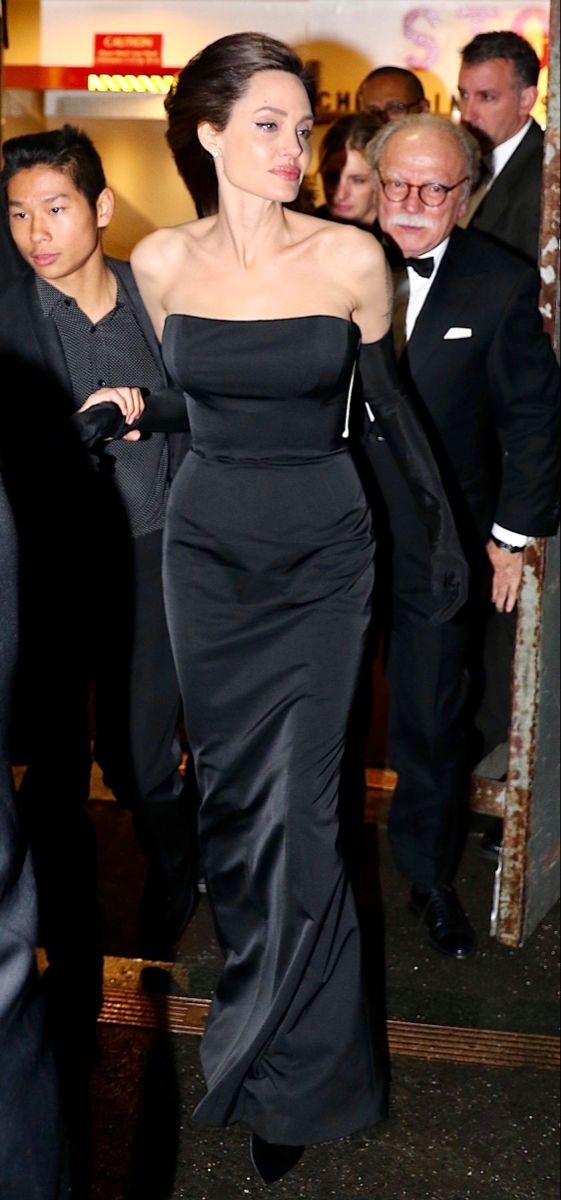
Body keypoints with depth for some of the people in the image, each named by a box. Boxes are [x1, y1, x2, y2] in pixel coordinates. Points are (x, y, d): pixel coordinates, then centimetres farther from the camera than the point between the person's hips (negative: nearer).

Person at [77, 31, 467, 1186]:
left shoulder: (351, 257, -8)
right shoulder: (161, 261, -2)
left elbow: (389, 404, 4)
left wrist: (446, 528, 6)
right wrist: (124, 413, -2)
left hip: (324, 552, -2)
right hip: (207, 545, 3)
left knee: (302, 802, -1)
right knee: (229, 783, 11)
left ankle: (295, 1072, 14)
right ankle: (255, 978, 35)